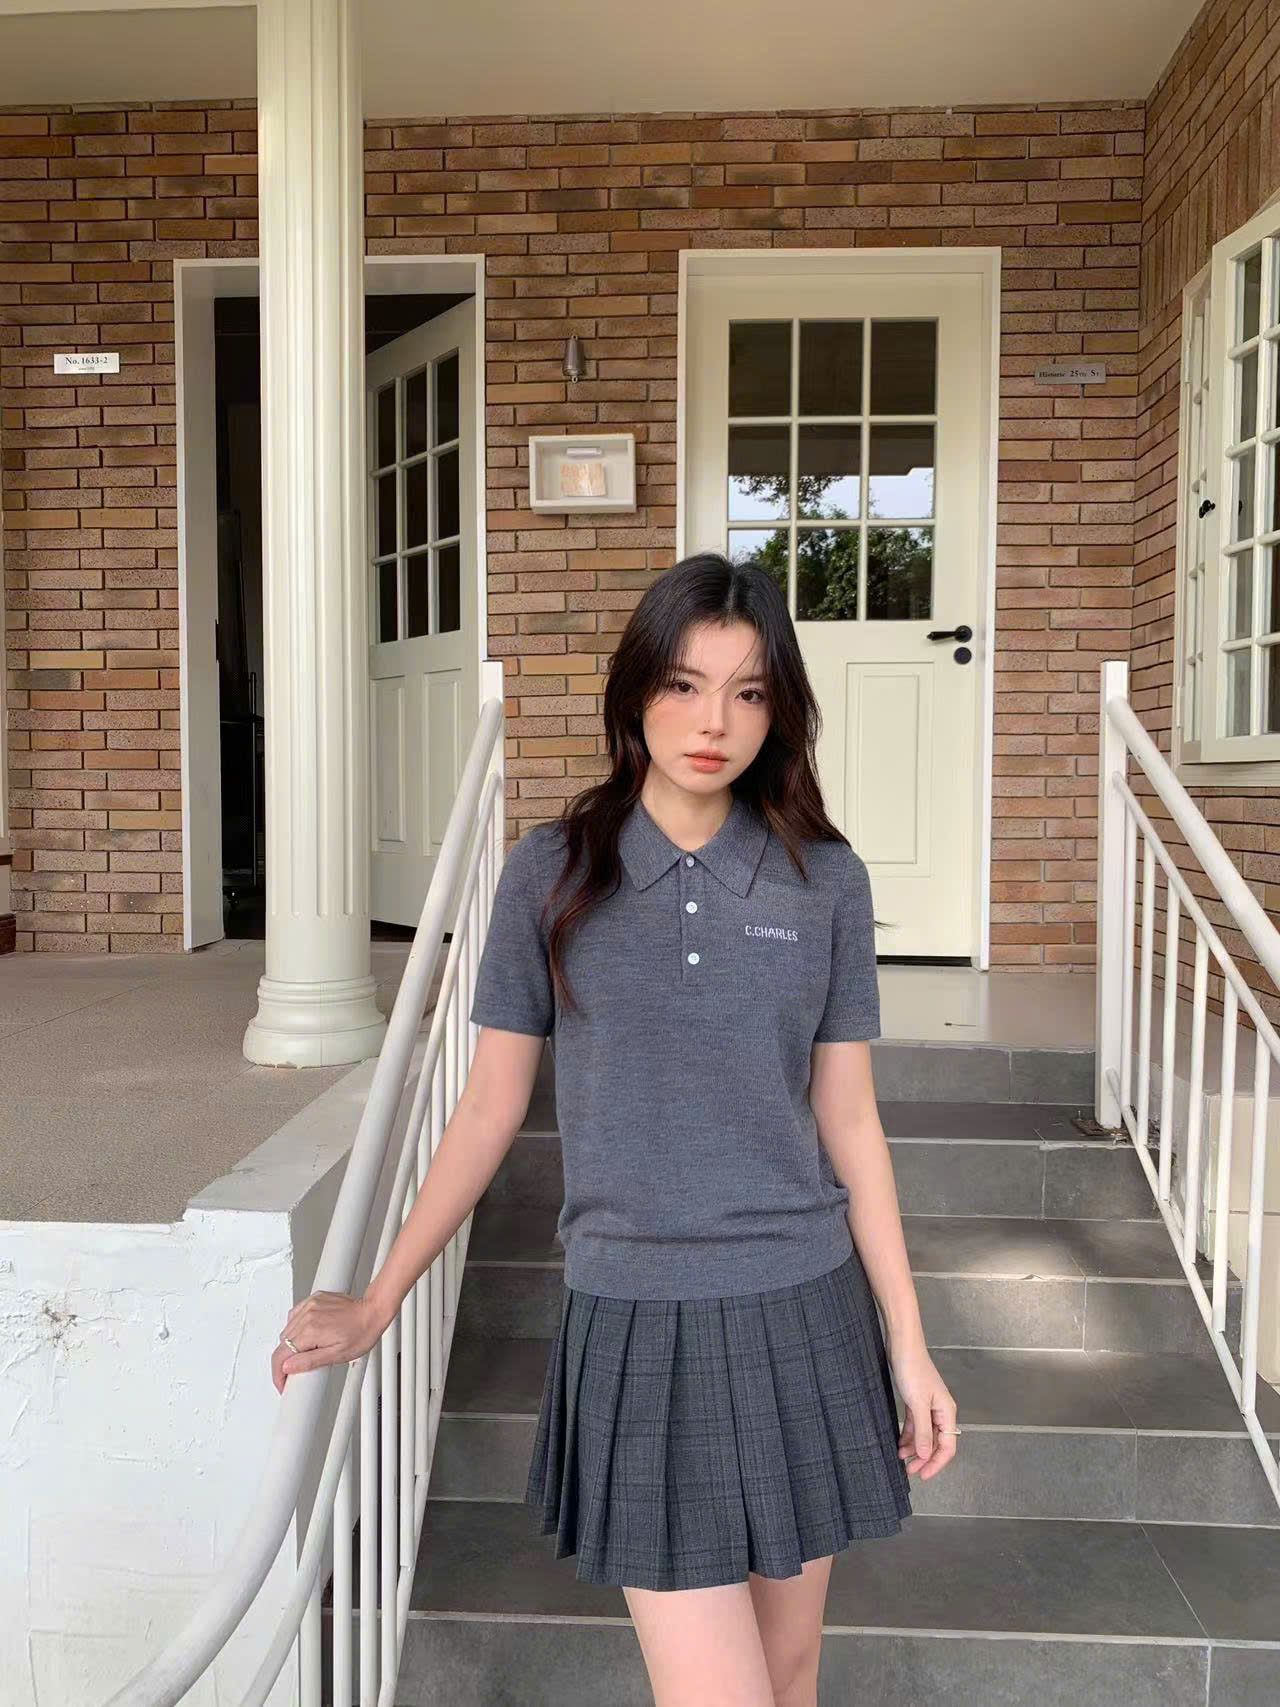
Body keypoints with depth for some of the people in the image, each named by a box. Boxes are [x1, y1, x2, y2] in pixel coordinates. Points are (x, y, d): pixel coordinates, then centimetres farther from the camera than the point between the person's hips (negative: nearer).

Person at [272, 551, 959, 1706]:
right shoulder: (552, 874, -5)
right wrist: (377, 1304, 5)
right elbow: (490, 1109, 1)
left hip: (803, 1315, 2)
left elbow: (850, 1121, 3)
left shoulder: (826, 881, -2)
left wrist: (909, 1343, 5)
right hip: (638, 1321, -1)